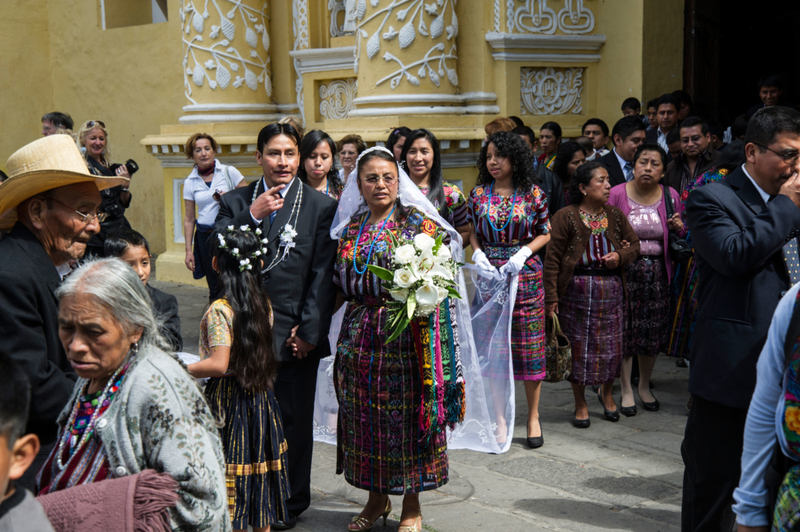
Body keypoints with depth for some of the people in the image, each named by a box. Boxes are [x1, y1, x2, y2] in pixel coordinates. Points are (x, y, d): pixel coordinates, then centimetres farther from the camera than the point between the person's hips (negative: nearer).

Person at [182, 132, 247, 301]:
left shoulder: (229, 172, 1)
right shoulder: (190, 182, 8)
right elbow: (189, 219, 11)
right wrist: (188, 250, 8)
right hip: (205, 237, 2)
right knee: (215, 288, 6)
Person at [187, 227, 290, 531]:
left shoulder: (219, 310, -17)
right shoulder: (263, 303, 2)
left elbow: (218, 365, -22)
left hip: (227, 398, -7)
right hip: (260, 395, 7)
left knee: (231, 480, 1)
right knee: (258, 466, 18)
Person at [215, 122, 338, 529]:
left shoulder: (320, 206, 0)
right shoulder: (236, 202, 8)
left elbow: (323, 275, -2)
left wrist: (309, 331, -7)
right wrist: (252, 216, -13)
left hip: (295, 335, -2)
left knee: (293, 421, 9)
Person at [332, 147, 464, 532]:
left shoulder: (419, 223, -1)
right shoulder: (350, 229, 11)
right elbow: (340, 284, 13)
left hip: (406, 334, -4)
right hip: (360, 335, 4)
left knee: (406, 416, 2)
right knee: (364, 415, 9)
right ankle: (377, 498, 27)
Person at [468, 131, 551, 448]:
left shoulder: (532, 193, -1)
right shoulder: (479, 194, 5)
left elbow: (545, 233, 4)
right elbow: (473, 233, 13)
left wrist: (523, 253, -11)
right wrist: (478, 255, -6)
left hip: (526, 275, -2)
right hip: (489, 274, 2)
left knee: (529, 344, 1)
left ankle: (533, 417, 16)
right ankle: (500, 418, 16)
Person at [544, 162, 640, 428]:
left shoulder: (615, 215, 9)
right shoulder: (565, 216, -5)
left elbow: (634, 244, 18)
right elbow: (552, 259, -7)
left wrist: (621, 255, -6)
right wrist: (551, 297, -11)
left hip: (610, 287, 4)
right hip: (576, 288, -4)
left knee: (610, 343, 7)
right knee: (578, 345, 3)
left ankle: (606, 393, 33)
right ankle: (581, 404, 18)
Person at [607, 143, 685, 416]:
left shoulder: (671, 196, 3)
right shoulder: (617, 194, -6)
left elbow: (683, 235, 16)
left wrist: (679, 228, -7)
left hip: (657, 273, 3)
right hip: (625, 270, -3)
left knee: (653, 329, 9)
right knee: (625, 329, 1)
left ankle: (645, 386, 28)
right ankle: (626, 390, 15)